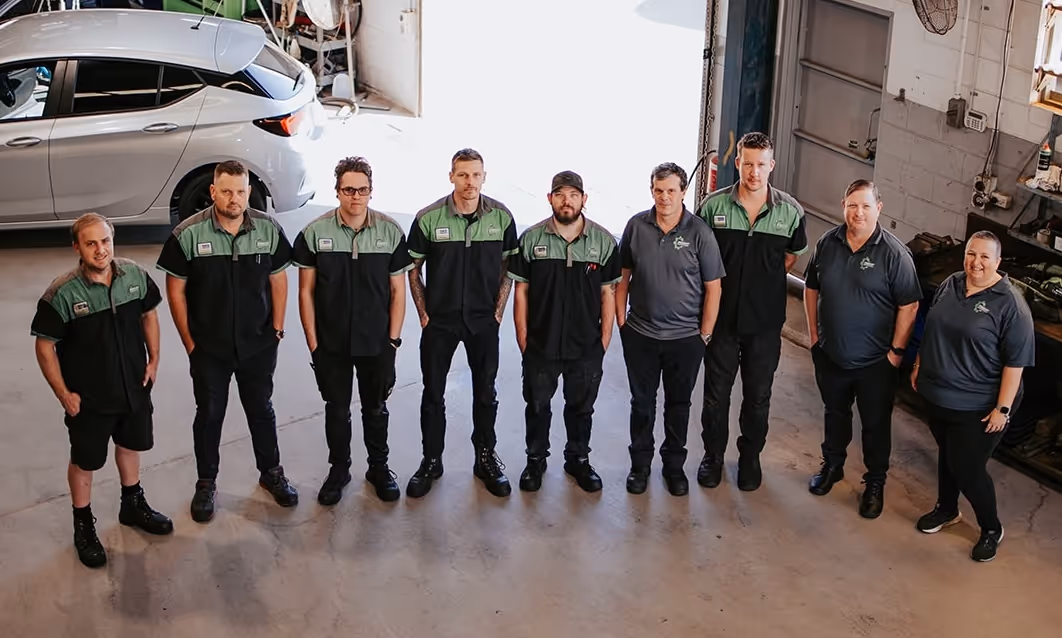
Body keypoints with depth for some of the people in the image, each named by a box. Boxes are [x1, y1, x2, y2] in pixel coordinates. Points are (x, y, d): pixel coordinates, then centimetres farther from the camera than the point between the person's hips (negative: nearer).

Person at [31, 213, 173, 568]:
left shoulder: (135, 276, -11)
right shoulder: (62, 294, -23)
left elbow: (149, 313, 7)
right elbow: (45, 346, -14)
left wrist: (153, 359, 3)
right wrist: (63, 394, -12)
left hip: (135, 387, 4)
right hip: (88, 398, -4)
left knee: (131, 446, 24)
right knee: (85, 462, 14)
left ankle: (133, 506, 47)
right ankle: (83, 526, 34)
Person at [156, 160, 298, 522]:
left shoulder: (269, 229, -8)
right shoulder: (188, 234, -14)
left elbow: (278, 280, 3)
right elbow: (175, 291, -7)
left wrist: (277, 329, 1)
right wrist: (189, 342, -5)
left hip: (258, 345, 2)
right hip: (208, 347, -2)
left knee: (261, 410, 17)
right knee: (209, 414, 12)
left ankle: (271, 472, 36)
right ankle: (206, 482, 30)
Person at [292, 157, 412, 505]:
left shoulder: (391, 232, -9)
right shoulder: (315, 232, -10)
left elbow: (397, 290, -2)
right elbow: (306, 291, -4)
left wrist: (393, 339, -5)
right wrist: (313, 342, -5)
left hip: (377, 343, 0)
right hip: (332, 343, 0)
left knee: (375, 409, 17)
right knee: (336, 410, 14)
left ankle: (379, 468, 36)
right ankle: (338, 469, 34)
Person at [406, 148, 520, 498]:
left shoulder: (501, 216, -7)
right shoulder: (429, 218, -11)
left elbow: (508, 267, 4)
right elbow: (413, 270, 0)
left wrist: (498, 311, 0)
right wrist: (423, 313, -3)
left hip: (484, 321, 1)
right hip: (439, 321, -1)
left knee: (485, 392, 12)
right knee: (433, 393, 8)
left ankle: (486, 458, 27)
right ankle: (431, 460, 23)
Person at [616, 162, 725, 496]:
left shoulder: (699, 233, -10)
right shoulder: (636, 226, -4)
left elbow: (713, 287, -6)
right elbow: (623, 277, 5)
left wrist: (705, 333, -6)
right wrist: (621, 320, 3)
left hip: (685, 338, -1)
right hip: (640, 335, 1)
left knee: (678, 404, 13)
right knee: (642, 402, 13)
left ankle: (674, 465, 30)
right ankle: (640, 464, 29)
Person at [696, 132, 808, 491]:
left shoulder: (790, 211, -7)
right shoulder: (713, 206, -9)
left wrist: (762, 280, 4)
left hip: (765, 321, 1)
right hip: (721, 316, 0)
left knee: (758, 395, 13)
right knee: (716, 391, 12)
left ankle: (750, 457, 32)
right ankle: (713, 454, 30)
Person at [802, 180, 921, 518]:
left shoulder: (894, 253, -17)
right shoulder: (828, 243, -3)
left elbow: (909, 305, -13)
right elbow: (811, 288, 9)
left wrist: (897, 351, -13)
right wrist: (813, 332, 7)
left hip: (875, 362, -4)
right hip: (830, 354, 4)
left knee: (876, 424, 11)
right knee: (835, 413, 23)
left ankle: (875, 483, 28)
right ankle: (832, 465, 44)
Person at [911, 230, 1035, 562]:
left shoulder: (1010, 304, -19)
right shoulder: (951, 284, 1)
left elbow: (1015, 362, -18)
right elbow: (931, 330, 15)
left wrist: (1003, 408, -19)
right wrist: (919, 365, 16)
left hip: (977, 406, -6)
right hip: (936, 394, 6)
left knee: (967, 467, 1)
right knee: (946, 454, 22)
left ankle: (991, 528, 23)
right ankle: (947, 509, 44)